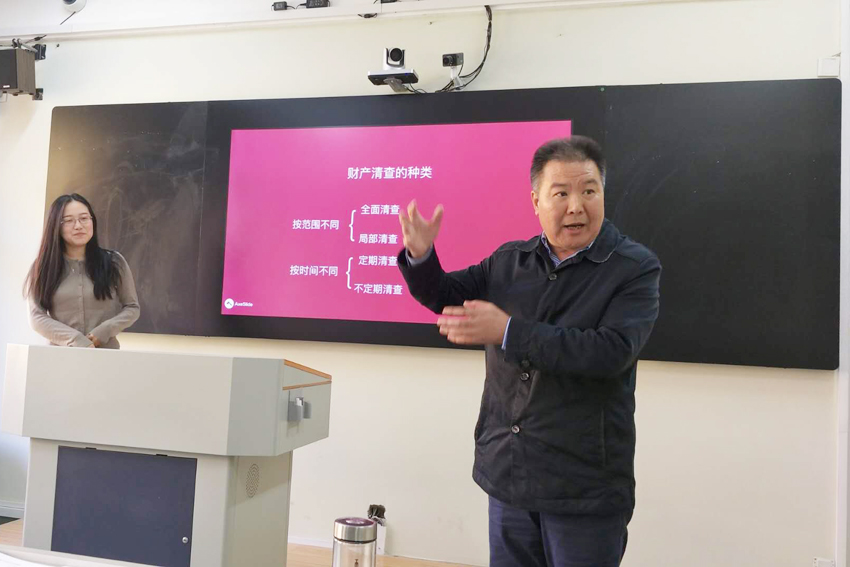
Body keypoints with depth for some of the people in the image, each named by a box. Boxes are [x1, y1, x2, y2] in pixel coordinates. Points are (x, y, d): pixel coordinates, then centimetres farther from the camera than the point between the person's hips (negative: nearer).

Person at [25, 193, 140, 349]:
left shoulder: (114, 262, 7)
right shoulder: (43, 267, 7)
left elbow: (132, 308, 9)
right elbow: (37, 317, 1)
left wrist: (104, 331, -8)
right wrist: (77, 340, -12)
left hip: (106, 352, -1)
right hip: (60, 353, 2)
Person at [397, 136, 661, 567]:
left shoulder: (635, 268, -10)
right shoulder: (509, 262, 5)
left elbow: (613, 351, -24)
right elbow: (444, 297, 11)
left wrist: (508, 332, -28)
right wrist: (420, 255, -11)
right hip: (509, 475, 5)